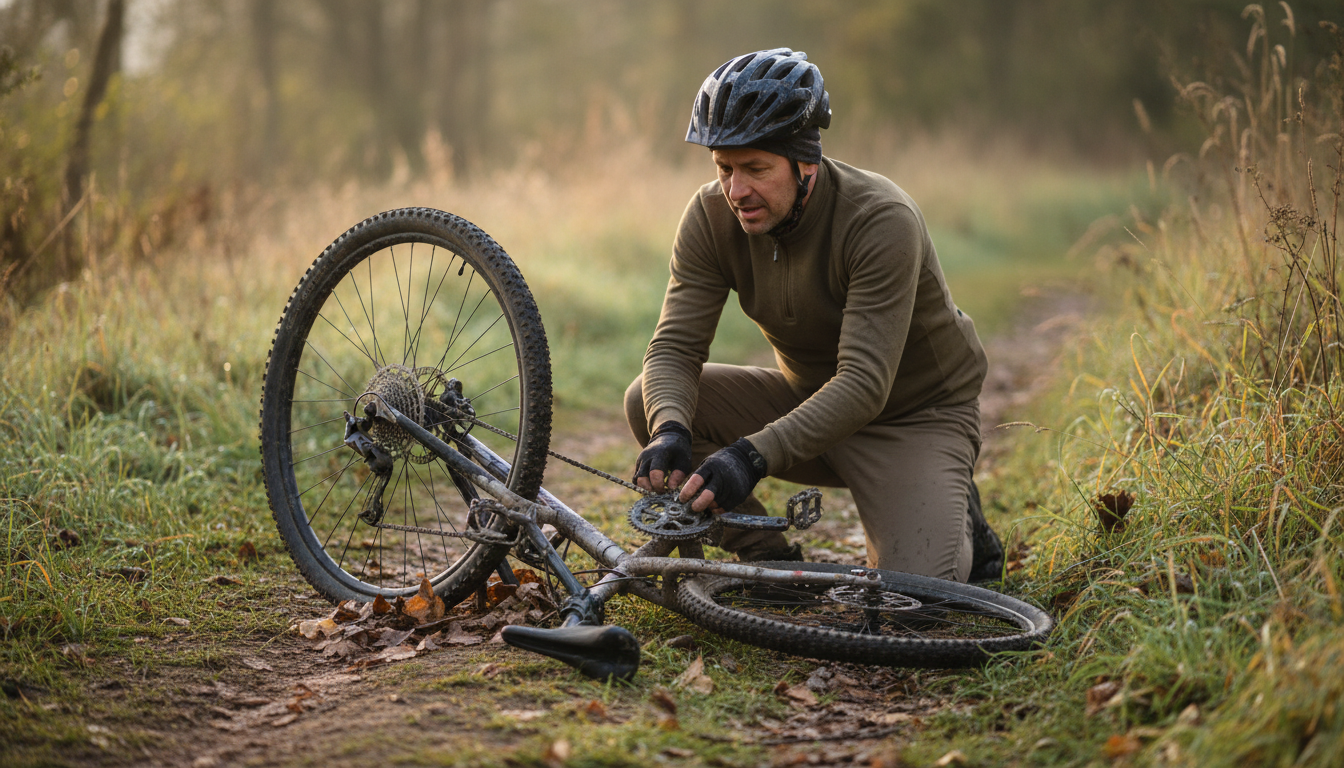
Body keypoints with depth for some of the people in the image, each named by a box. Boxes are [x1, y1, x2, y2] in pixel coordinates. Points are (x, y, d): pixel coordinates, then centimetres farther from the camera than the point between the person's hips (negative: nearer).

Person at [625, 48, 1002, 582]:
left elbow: (864, 384, -36)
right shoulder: (712, 216, -13)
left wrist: (753, 455, -48)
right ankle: (773, 562, -2)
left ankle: (953, 520, 11)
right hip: (808, 398, 5)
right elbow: (674, 348, -17)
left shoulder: (882, 221, -30)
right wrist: (670, 429, -40)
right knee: (651, 401, -16)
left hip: (914, 413, -5)